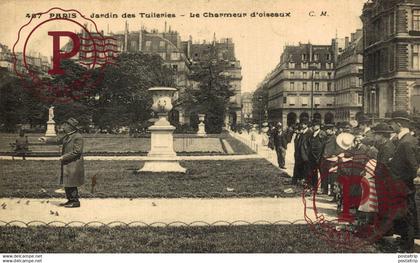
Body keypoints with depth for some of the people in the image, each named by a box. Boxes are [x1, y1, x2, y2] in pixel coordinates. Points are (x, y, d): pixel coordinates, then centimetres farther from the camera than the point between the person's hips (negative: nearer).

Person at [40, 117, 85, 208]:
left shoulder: (78, 137, -17)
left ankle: (75, 202, 3)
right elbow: (58, 140, 27)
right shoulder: (67, 136, 13)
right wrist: (47, 140, 20)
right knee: (66, 184, 14)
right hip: (67, 165, 10)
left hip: (73, 165, -10)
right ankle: (70, 200, 24)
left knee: (71, 184, -5)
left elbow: (76, 152, -21)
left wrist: (64, 157, -18)